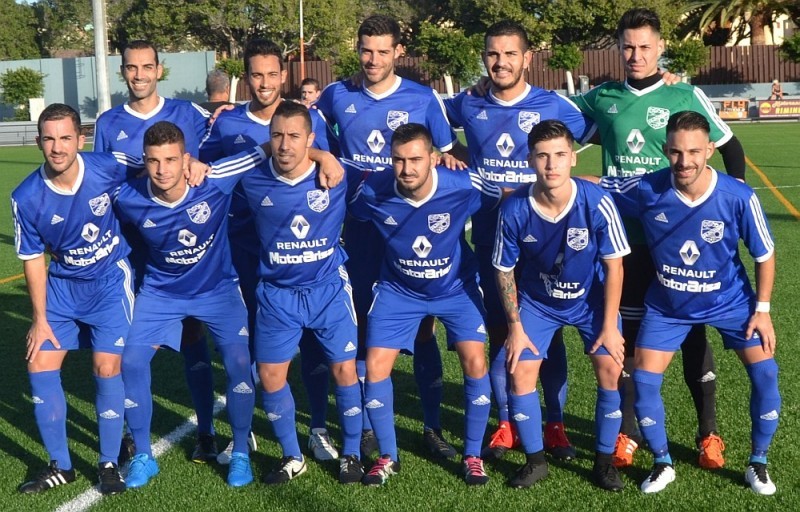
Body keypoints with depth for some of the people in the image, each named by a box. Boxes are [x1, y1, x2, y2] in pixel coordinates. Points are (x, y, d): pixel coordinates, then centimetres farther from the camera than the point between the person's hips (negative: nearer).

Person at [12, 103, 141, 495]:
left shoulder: (109, 167, -21)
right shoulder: (26, 197, -17)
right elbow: (34, 259, -4)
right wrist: (40, 319, -2)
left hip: (110, 280, -2)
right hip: (61, 285, 3)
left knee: (106, 368, -9)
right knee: (39, 366, -1)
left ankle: (109, 464, 11)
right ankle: (60, 466, 16)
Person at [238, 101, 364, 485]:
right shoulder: (253, 180, -11)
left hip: (329, 288, -1)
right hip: (277, 293, 1)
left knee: (344, 369, 0)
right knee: (270, 375, 1)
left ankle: (351, 453, 22)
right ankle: (292, 457, 22)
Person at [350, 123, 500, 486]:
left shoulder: (463, 186, -27)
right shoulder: (373, 191, -23)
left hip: (455, 288, -1)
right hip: (398, 290, 1)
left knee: (475, 362, -13)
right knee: (375, 367, -7)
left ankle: (472, 455, 8)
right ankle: (388, 456, 14)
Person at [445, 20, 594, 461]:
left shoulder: (554, 106, -4)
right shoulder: (467, 106, 2)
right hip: (489, 237, 2)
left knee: (548, 331, 4)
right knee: (498, 331, 7)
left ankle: (555, 424, 17)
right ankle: (506, 424, 19)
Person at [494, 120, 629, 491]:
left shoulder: (596, 203, -28)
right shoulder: (514, 210, -25)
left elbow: (614, 266, -16)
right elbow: (504, 270, -9)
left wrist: (609, 325, -15)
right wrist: (515, 325, -7)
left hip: (592, 299, -1)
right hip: (537, 302, 1)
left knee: (611, 370, -11)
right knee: (520, 373, -7)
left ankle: (604, 460, 9)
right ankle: (535, 460, 14)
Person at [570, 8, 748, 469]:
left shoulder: (686, 96, -3)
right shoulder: (602, 98, 4)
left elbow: (731, 148, 5)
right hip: (621, 232, 2)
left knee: (691, 328, 5)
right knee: (622, 331, 7)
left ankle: (710, 433, 16)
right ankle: (627, 432, 20)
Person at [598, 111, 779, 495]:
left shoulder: (738, 197, -25)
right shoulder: (646, 190, -24)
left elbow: (764, 254, -9)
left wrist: (762, 308, -7)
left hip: (729, 302, -1)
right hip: (667, 307, 1)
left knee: (765, 374, -10)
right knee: (643, 381, -7)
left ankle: (758, 464, 15)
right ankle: (662, 464, 18)